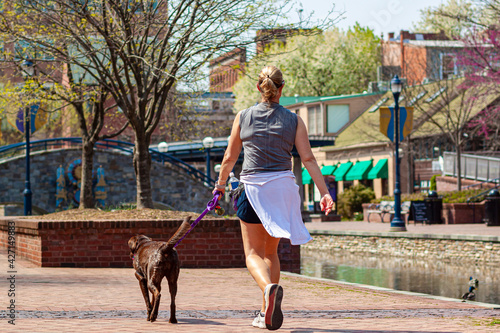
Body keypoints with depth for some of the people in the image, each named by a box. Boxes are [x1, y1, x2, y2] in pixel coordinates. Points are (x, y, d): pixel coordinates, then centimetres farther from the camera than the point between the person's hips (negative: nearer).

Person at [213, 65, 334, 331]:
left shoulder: (243, 117, 2)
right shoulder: (293, 120, 3)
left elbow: (230, 157, 10)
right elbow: (308, 158, -4)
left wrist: (220, 184, 26)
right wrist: (324, 192, -4)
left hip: (254, 188, -2)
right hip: (283, 188, 2)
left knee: (253, 253, 2)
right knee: (271, 251, 18)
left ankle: (269, 287, -30)